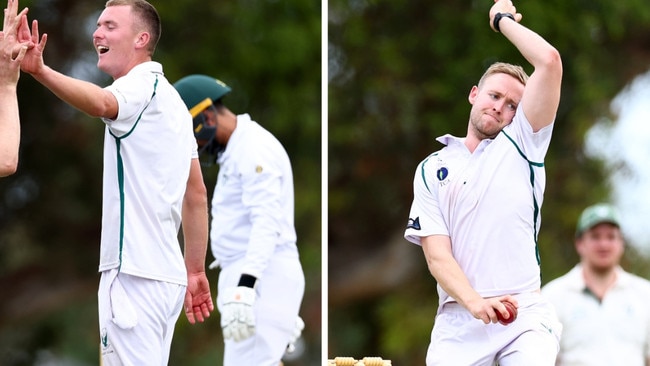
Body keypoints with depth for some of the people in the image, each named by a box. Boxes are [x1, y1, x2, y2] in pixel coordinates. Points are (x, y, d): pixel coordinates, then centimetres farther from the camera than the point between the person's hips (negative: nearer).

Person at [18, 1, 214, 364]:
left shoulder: (142, 86, -8)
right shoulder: (168, 96, 21)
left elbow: (101, 103, -33)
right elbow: (197, 195, 23)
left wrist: (39, 70, -49)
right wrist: (196, 270, 26)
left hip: (134, 275, -10)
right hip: (167, 274, 10)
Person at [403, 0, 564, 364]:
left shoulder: (520, 146, 12)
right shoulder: (431, 169, 14)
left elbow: (550, 62, 0)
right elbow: (437, 255, 1)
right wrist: (475, 302, -16)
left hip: (525, 313, -1)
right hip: (458, 318, 1)